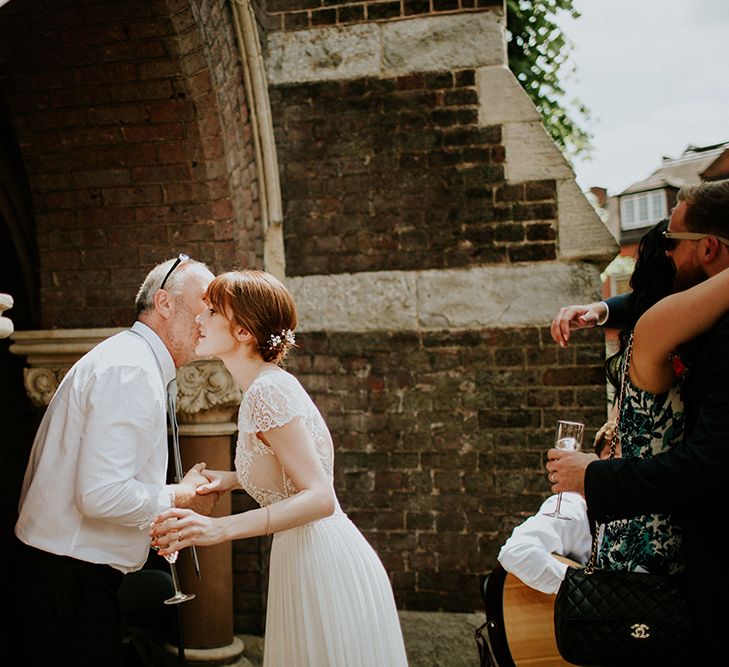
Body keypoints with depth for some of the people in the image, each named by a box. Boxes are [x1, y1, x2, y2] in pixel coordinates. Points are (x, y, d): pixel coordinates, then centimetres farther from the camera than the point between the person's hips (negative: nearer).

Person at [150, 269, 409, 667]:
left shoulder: (267, 391, -19)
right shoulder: (267, 384, 10)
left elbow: (320, 498, -25)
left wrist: (219, 529, -33)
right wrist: (232, 480, 8)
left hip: (325, 568, -9)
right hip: (306, 561, 9)